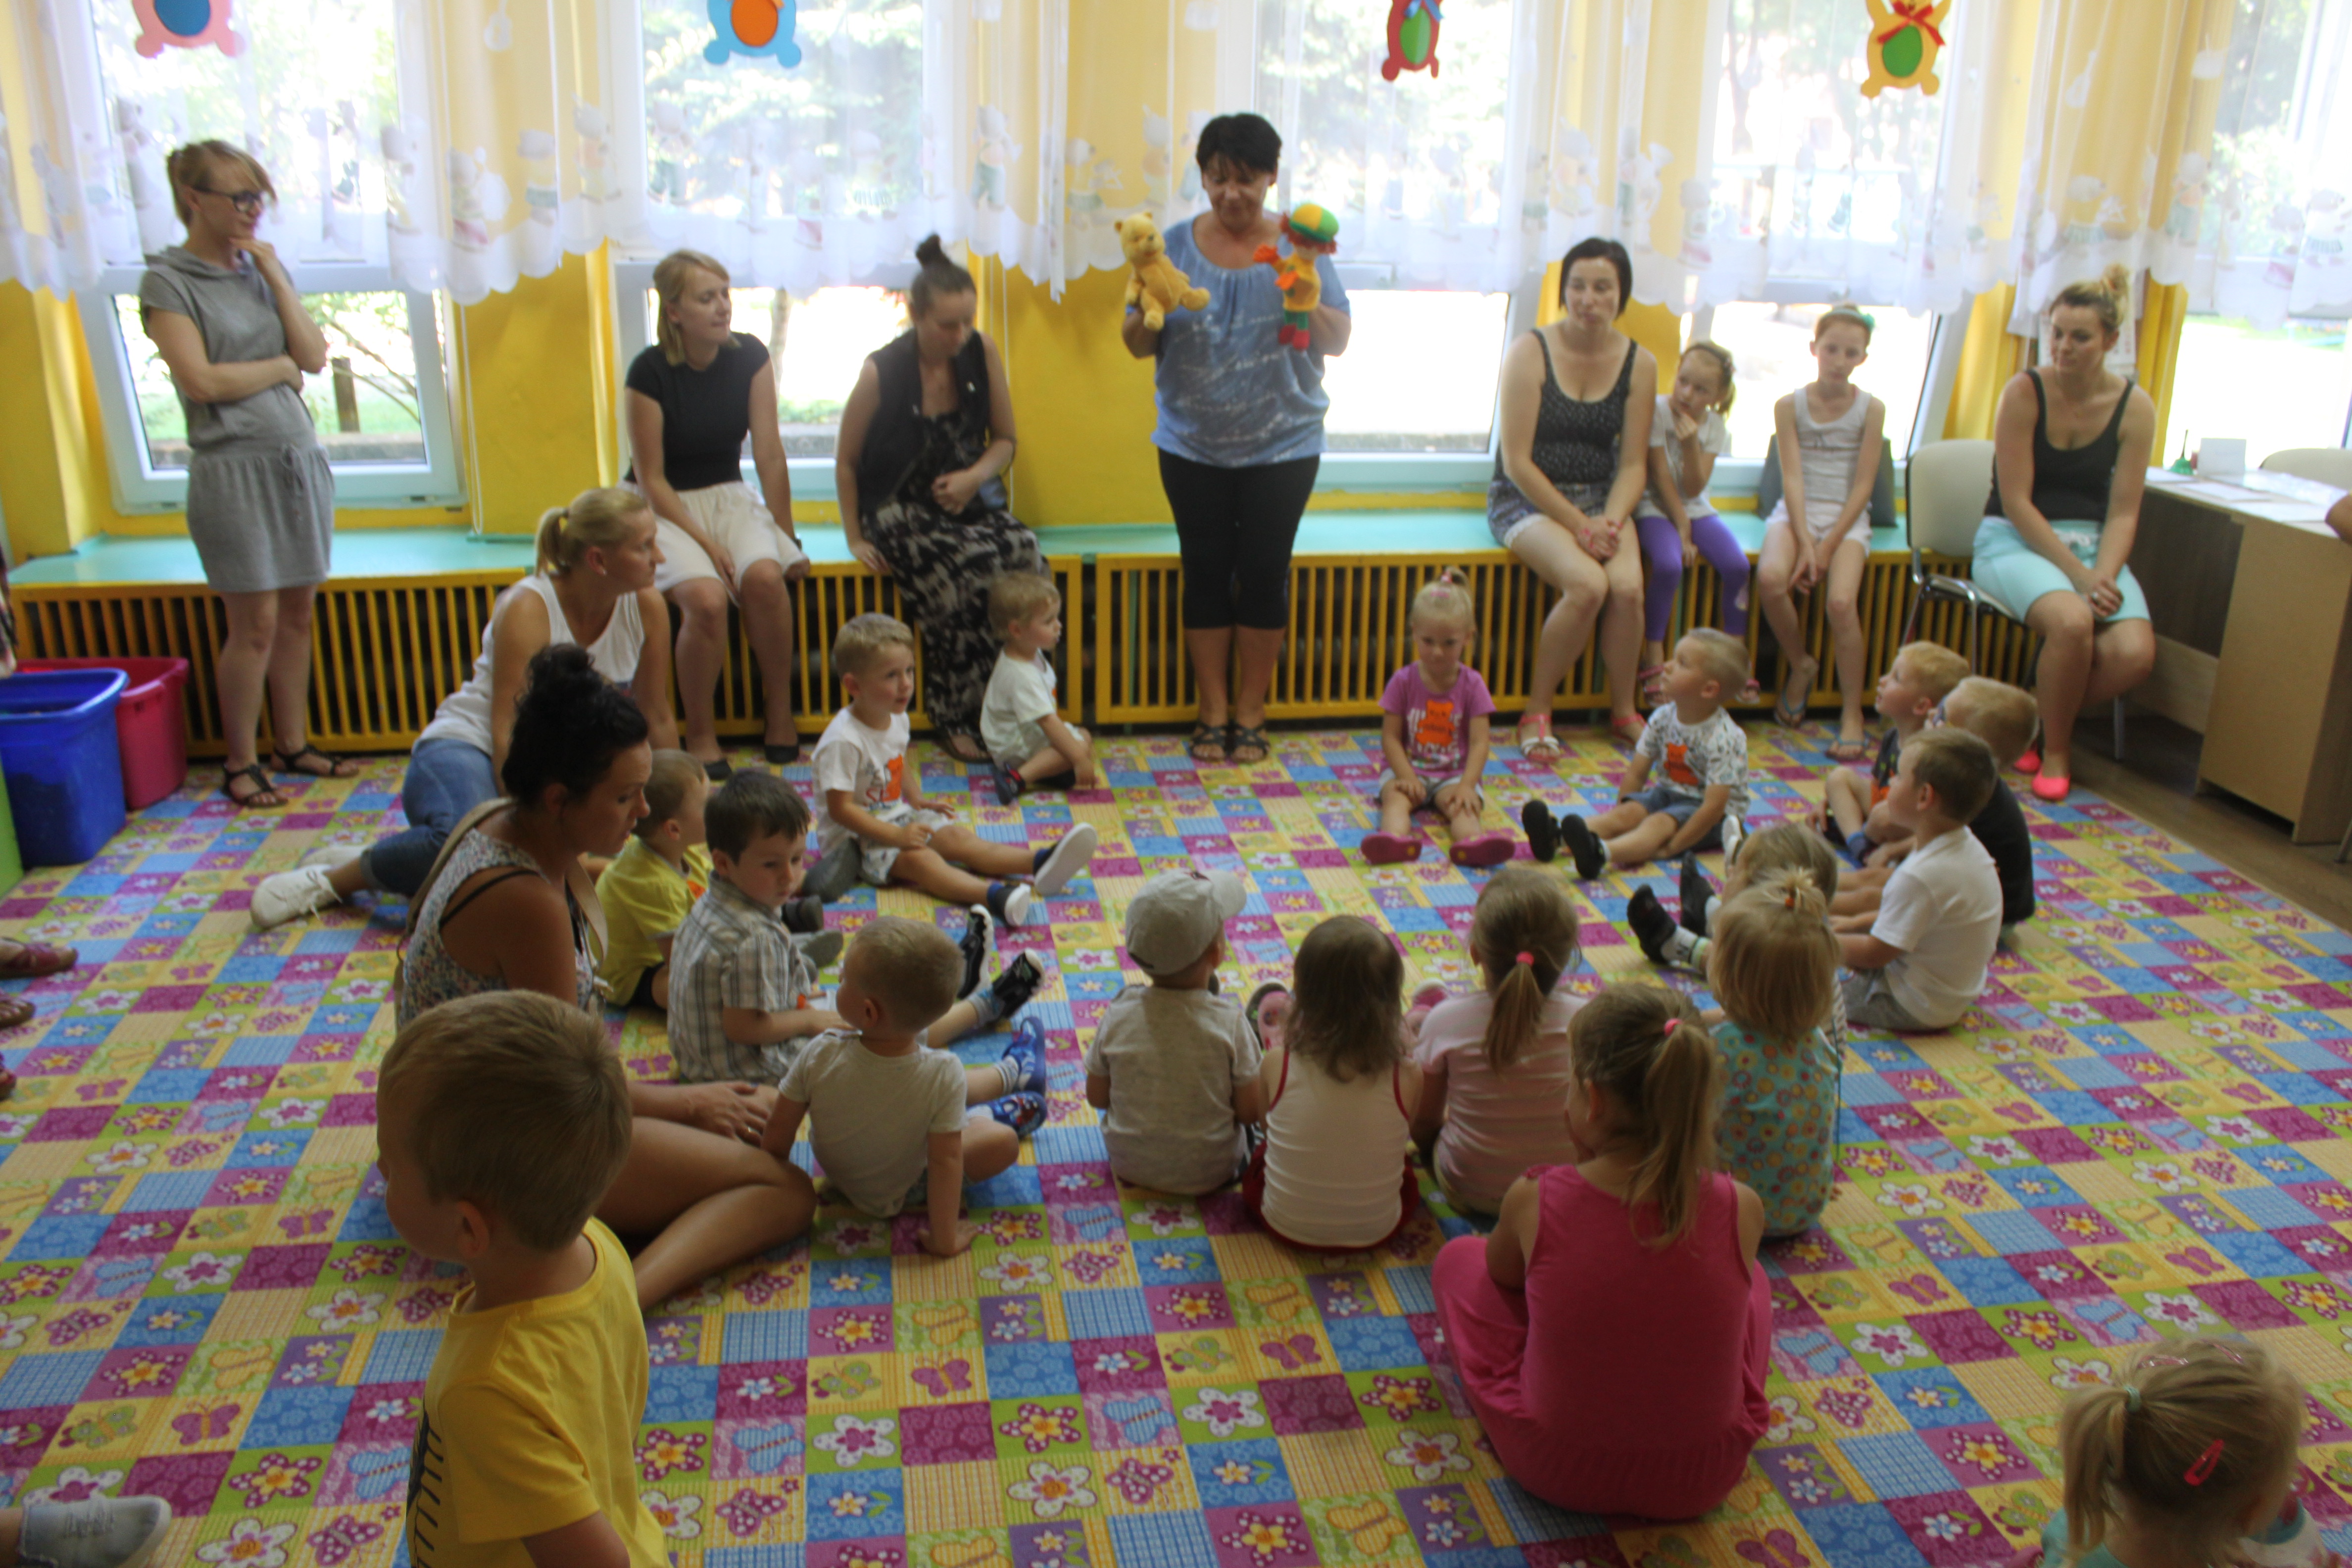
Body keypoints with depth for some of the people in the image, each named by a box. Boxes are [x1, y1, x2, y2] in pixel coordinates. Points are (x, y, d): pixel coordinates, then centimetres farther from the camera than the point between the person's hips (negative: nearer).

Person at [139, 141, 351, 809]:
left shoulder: (263, 268, 11)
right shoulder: (167, 282, -5)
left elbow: (315, 356, 1)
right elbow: (202, 381, -15)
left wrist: (275, 275, -5)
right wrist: (282, 366, -4)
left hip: (298, 458, 5)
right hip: (233, 469, -5)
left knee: (297, 613, 10)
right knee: (255, 624, -2)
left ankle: (294, 744, 22)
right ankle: (240, 764, 11)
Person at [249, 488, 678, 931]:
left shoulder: (647, 607, -5)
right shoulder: (528, 609, -19)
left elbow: (658, 719, 5)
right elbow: (506, 732, -24)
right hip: (466, 748, -5)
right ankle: (335, 877, -12)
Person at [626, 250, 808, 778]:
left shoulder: (749, 357, -4)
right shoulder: (650, 372, -15)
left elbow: (769, 455, -2)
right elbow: (651, 480, -12)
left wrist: (786, 537, -3)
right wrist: (708, 543, -20)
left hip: (727, 496, 3)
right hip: (659, 506, -3)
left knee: (765, 576, -29)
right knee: (705, 597, -31)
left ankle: (780, 714, -10)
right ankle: (701, 735, -12)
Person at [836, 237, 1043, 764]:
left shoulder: (981, 353, 0)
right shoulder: (881, 372, -10)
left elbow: (1005, 440, 10)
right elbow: (846, 462, 2)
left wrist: (975, 477, -10)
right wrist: (856, 538, 2)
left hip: (970, 501, 4)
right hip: (902, 509, -4)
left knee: (1027, 561, -28)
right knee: (967, 572, -33)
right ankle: (955, 721, -15)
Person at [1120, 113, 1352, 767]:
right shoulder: (1176, 245, 1)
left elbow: (1338, 343, -3)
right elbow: (1138, 345, 1)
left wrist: (1309, 305, -23)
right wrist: (1149, 308, -20)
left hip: (1282, 445, -1)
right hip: (1193, 445, 1)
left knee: (1264, 574, 2)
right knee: (1206, 572, 4)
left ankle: (1250, 712, 16)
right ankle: (1213, 712, 16)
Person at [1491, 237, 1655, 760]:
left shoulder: (1639, 364, 3)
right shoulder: (1531, 352, -9)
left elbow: (1633, 463, 4)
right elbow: (1518, 462, -13)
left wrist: (1610, 522, -16)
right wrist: (1578, 525, -17)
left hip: (1600, 500, 4)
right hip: (1527, 500, -4)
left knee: (1628, 586, -26)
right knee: (1587, 585, -30)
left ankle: (1624, 712, -2)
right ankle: (1536, 712, -12)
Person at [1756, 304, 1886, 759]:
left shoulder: (1871, 409, 1)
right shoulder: (1790, 406, 2)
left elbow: (1862, 485, -2)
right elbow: (1792, 477, -5)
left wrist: (1828, 547, -12)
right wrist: (1804, 542, -16)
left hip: (1847, 517, -1)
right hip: (1797, 511, 1)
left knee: (1842, 601, -27)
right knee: (1771, 577, -31)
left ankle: (1852, 713, -11)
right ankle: (1800, 665, -2)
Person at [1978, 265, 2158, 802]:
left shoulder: (2134, 406, 0)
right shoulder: (2024, 392, -8)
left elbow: (2123, 512, 0)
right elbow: (2017, 503, -11)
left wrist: (2104, 576, -18)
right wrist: (2078, 576, -18)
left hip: (2091, 544, 3)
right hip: (2013, 541, -3)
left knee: (2135, 652, -24)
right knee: (2071, 621, -34)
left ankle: (2041, 714, 6)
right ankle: (2054, 750, -8)